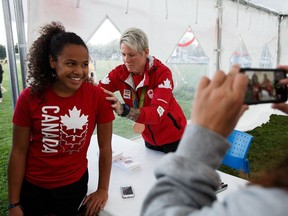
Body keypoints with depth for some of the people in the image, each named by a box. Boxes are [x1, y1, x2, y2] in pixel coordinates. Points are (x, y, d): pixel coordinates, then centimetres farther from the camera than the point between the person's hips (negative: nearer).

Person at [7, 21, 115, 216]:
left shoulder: (98, 96, -16)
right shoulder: (30, 97, -15)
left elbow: (105, 147, -8)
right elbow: (18, 152, -9)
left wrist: (103, 189, -4)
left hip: (74, 184, 0)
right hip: (32, 185, 1)